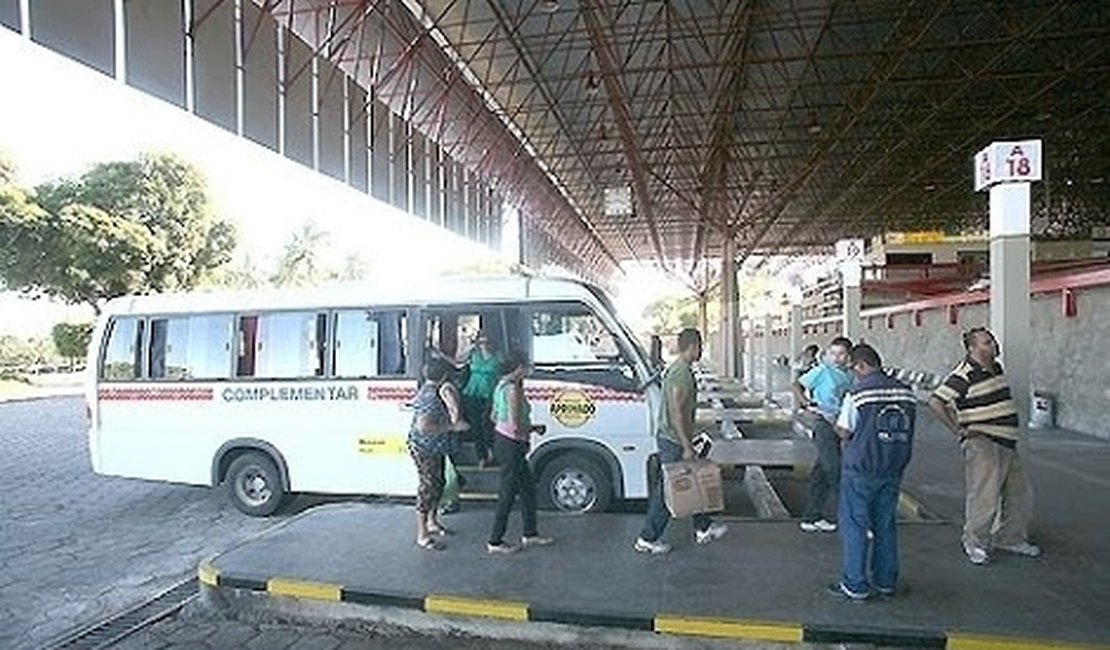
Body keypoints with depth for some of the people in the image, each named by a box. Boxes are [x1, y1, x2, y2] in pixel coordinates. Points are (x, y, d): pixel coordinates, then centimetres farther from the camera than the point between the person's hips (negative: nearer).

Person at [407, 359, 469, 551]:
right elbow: (423, 426, -34)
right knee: (428, 488, -2)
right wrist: (452, 427, -30)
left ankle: (432, 522, 39)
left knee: (437, 484, 21)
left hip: (433, 449, 11)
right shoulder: (431, 397, -27)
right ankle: (422, 536, 9)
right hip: (424, 450, -11)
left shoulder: (428, 390, 6)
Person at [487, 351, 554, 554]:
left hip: (503, 441, 10)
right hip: (511, 445, -10)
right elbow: (515, 425, -26)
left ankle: (530, 534, 31)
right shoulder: (513, 389, -22)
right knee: (508, 494, 3)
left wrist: (529, 427, 13)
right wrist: (533, 429, -6)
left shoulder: (502, 384, 8)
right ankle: (495, 542, 16)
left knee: (528, 487, 19)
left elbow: (494, 416, 15)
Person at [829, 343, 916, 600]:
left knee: (855, 524, 4)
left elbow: (844, 432, -11)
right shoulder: (906, 392, 2)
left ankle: (855, 585, 9)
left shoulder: (857, 394, -16)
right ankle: (886, 581, 26)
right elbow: (908, 429, 11)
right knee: (886, 524, 16)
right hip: (893, 470, 6)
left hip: (860, 469, -6)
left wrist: (836, 423, 8)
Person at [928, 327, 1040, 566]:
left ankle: (1011, 538, 33)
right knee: (984, 496, -5)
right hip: (982, 445, -9)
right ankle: (975, 544, 11)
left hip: (1007, 444, 9)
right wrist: (958, 431, -19)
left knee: (1019, 493, 17)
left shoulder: (997, 368, 10)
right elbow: (936, 402, -24)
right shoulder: (963, 375, -18)